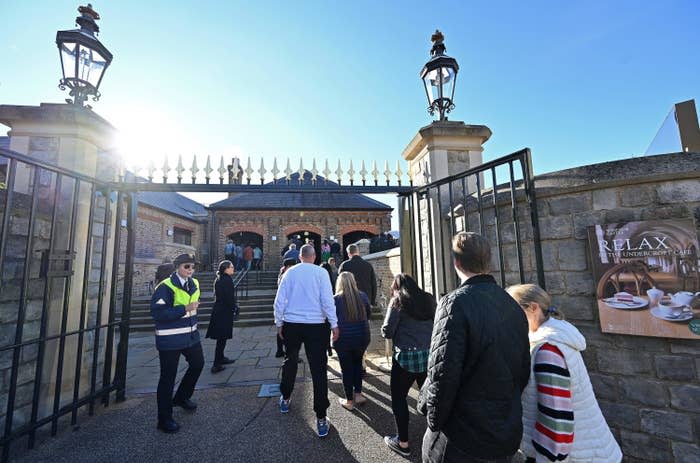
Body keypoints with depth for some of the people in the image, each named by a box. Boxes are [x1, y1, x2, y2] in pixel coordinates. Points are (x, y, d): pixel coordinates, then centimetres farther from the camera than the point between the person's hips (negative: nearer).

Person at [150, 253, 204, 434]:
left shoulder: (194, 284, 5)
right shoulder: (165, 287, -19)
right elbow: (157, 313, -25)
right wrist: (184, 309, -29)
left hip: (190, 335, 8)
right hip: (170, 339, -8)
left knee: (198, 363, 20)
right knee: (168, 378, 5)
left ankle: (181, 397, 44)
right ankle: (164, 419, 24)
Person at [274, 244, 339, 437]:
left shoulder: (290, 272, 0)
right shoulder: (321, 272, -7)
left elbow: (279, 300, 2)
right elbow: (327, 301, -10)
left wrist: (279, 323, 12)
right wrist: (334, 324, -3)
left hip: (291, 325, 3)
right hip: (315, 325, -3)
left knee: (290, 362, 24)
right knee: (318, 369, 5)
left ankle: (285, 400, 44)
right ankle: (321, 418, 11)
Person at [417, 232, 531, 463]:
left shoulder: (455, 302, -23)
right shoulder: (514, 306, -1)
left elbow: (442, 375, -25)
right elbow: (524, 371, 7)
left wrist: (434, 421, -9)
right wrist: (507, 411, 19)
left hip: (461, 442, -6)